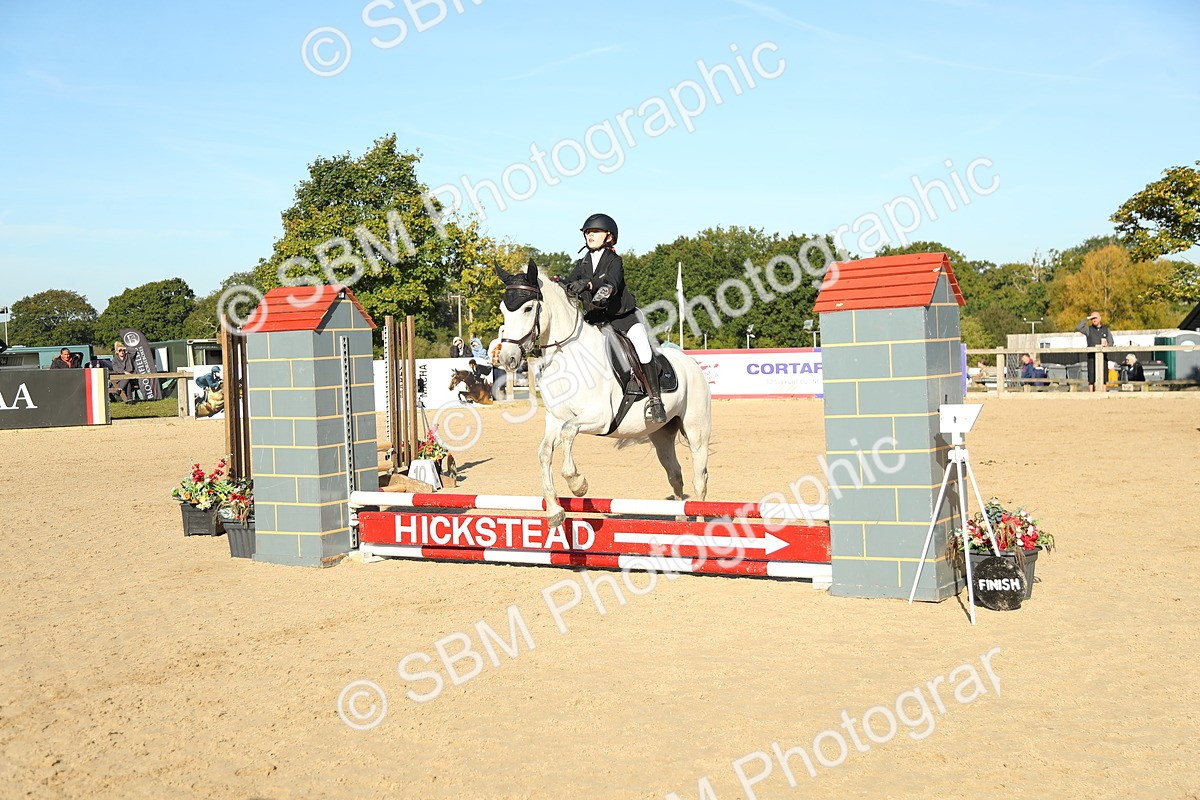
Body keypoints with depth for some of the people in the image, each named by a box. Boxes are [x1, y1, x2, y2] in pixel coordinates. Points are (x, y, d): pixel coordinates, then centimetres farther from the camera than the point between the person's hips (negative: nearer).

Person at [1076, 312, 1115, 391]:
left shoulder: (1106, 329, 13)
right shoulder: (1088, 329, 6)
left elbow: (1111, 342, 12)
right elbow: (1078, 328, -12)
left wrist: (1105, 345, -9)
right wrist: (1087, 319, -11)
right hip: (1092, 356, -2)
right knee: (1092, 379, -5)